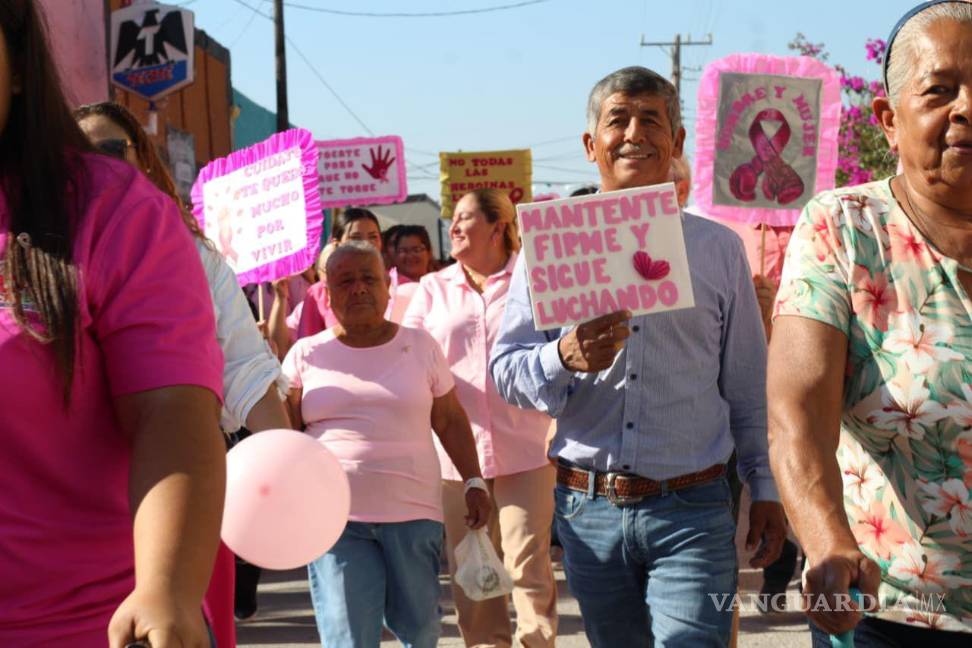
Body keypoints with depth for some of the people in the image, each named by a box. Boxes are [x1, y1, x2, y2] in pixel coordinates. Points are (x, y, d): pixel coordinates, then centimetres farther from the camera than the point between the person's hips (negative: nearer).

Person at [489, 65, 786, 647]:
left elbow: (748, 383, 10)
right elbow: (505, 367, 2)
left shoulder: (719, 248, 6)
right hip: (587, 510, 1)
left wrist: (765, 487, 8)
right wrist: (565, 357, -18)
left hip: (691, 513, -1)